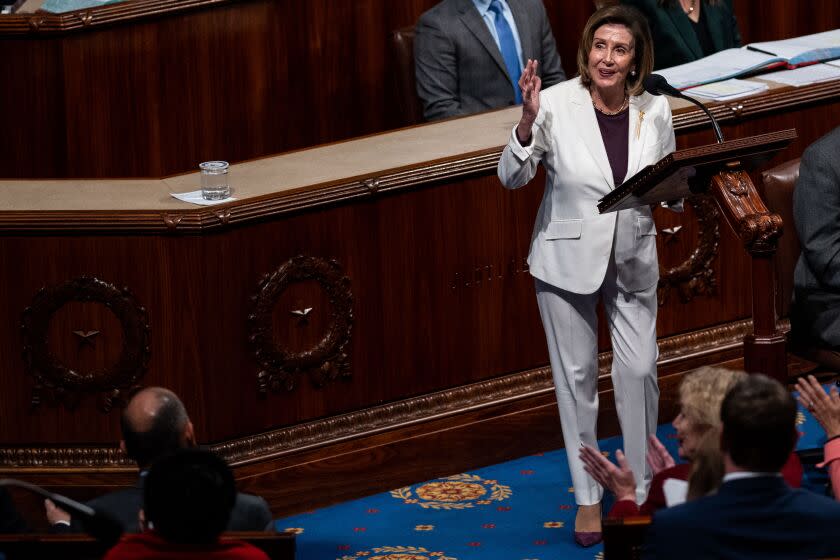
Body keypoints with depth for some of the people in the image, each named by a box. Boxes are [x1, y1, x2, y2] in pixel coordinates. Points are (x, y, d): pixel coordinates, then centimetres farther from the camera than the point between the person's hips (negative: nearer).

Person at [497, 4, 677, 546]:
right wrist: (528, 121, -30)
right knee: (577, 374, 7)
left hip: (632, 261, 2)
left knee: (640, 369, 0)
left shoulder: (655, 111, -8)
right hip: (568, 258, -2)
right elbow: (512, 176, -14)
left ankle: (640, 487, 18)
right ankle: (588, 496, 19)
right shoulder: (557, 103, -17)